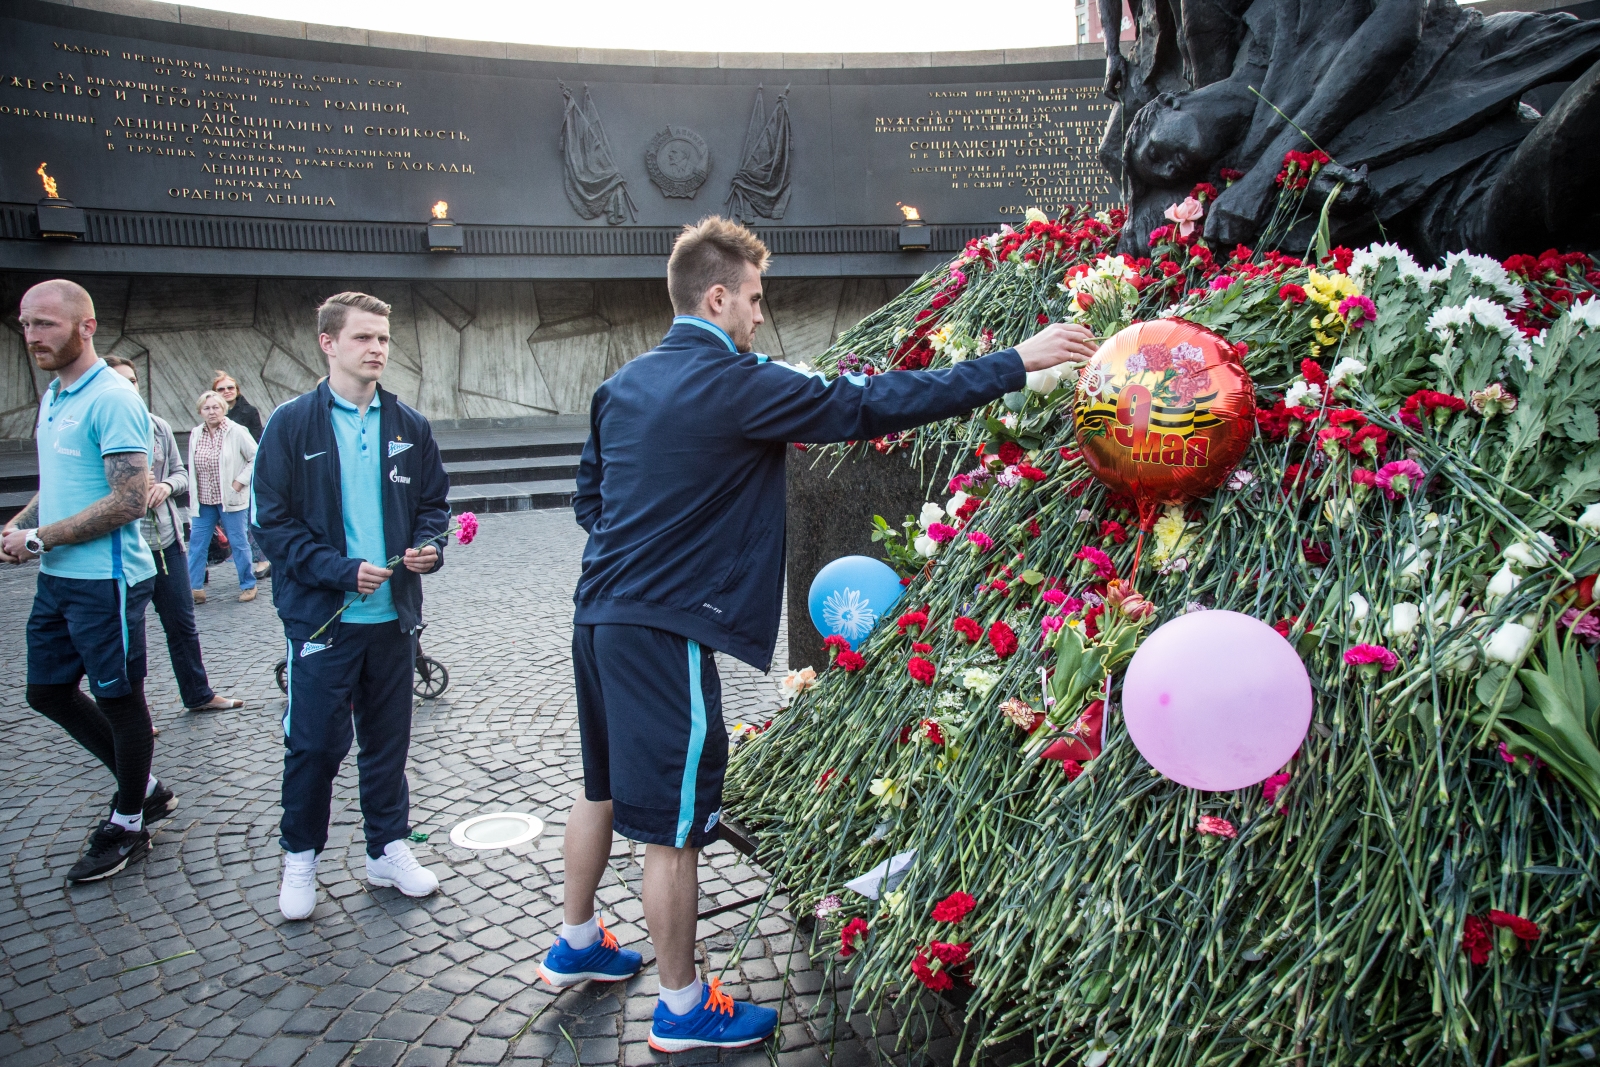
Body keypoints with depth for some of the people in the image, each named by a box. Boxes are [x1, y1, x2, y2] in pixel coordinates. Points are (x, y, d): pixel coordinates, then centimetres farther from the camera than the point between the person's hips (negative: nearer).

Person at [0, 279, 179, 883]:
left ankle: (127, 826, 23)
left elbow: (129, 501, -23)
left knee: (119, 700, 5)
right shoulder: (52, 398, 12)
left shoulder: (112, 399, -17)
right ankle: (143, 788, 32)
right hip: (57, 579, 10)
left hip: (105, 580, -10)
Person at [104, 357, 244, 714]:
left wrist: (166, 486, -8)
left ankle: (198, 695, 30)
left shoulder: (158, 426, 5)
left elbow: (180, 472, 13)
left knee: (183, 623, 15)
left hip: (166, 539, 5)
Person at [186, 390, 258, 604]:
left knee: (238, 543, 4)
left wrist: (240, 481, -11)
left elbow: (256, 458, -7)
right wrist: (193, 498, 9)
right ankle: (195, 589, 11)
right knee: (196, 544, 4)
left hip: (231, 500, -5)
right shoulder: (195, 434, 6)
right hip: (204, 500, 5)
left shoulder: (236, 432, -9)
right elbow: (192, 468, 13)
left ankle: (248, 585, 17)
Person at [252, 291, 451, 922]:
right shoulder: (293, 425, -4)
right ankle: (300, 856, 24)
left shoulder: (407, 427, 7)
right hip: (322, 615, -3)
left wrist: (428, 546, -8)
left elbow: (433, 503, 14)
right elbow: (273, 522, -7)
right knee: (314, 743, 3)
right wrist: (343, 570, -17)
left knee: (388, 739, 13)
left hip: (394, 613, 4)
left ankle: (388, 849, 28)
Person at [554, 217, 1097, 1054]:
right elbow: (871, 406, -16)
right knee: (672, 826, 4)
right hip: (663, 631, -9)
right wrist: (1016, 363, -12)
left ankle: (576, 945, 42)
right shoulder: (735, 386, -15)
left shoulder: (624, 384, 11)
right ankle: (683, 1009, 20)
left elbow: (588, 496, 17)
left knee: (605, 789, 24)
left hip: (599, 615, 9)